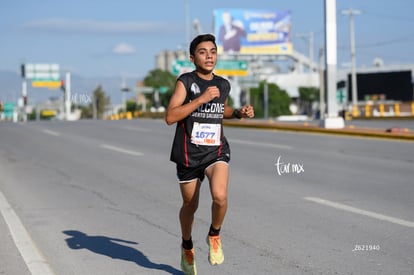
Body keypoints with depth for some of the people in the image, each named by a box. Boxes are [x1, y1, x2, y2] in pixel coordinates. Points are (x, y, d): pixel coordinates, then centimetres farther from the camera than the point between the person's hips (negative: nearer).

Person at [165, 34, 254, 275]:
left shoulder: (223, 85, 5)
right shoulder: (186, 81, -9)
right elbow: (170, 117, -20)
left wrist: (240, 113, 7)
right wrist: (202, 98, -25)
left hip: (217, 151, 2)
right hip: (189, 153, -2)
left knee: (220, 196, -24)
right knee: (190, 205, 12)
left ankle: (214, 236, 5)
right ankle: (187, 247, 41)